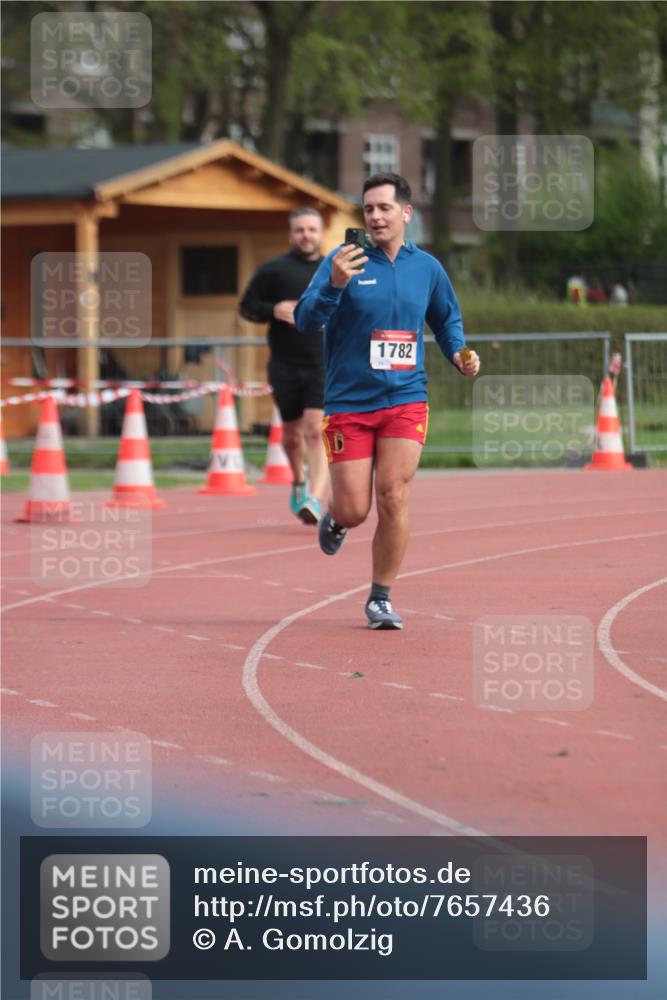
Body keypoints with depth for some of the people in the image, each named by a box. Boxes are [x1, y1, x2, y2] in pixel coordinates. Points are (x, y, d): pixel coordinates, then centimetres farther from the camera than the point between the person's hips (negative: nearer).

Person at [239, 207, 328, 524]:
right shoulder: (273, 270, 3)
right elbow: (246, 306, 4)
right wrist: (274, 310, -14)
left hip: (324, 367, 0)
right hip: (285, 366, 1)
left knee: (316, 432, -15)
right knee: (292, 432, 12)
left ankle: (315, 498, -22)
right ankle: (298, 483, 40)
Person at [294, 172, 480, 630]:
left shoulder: (427, 268, 6)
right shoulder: (344, 260, -6)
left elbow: (447, 318, 23)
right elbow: (305, 319, -16)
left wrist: (460, 354, 4)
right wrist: (334, 284, -34)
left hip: (405, 399, 2)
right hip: (349, 402, -2)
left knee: (394, 498, -10)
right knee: (354, 510, -3)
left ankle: (382, 599, 5)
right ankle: (336, 520, 36)